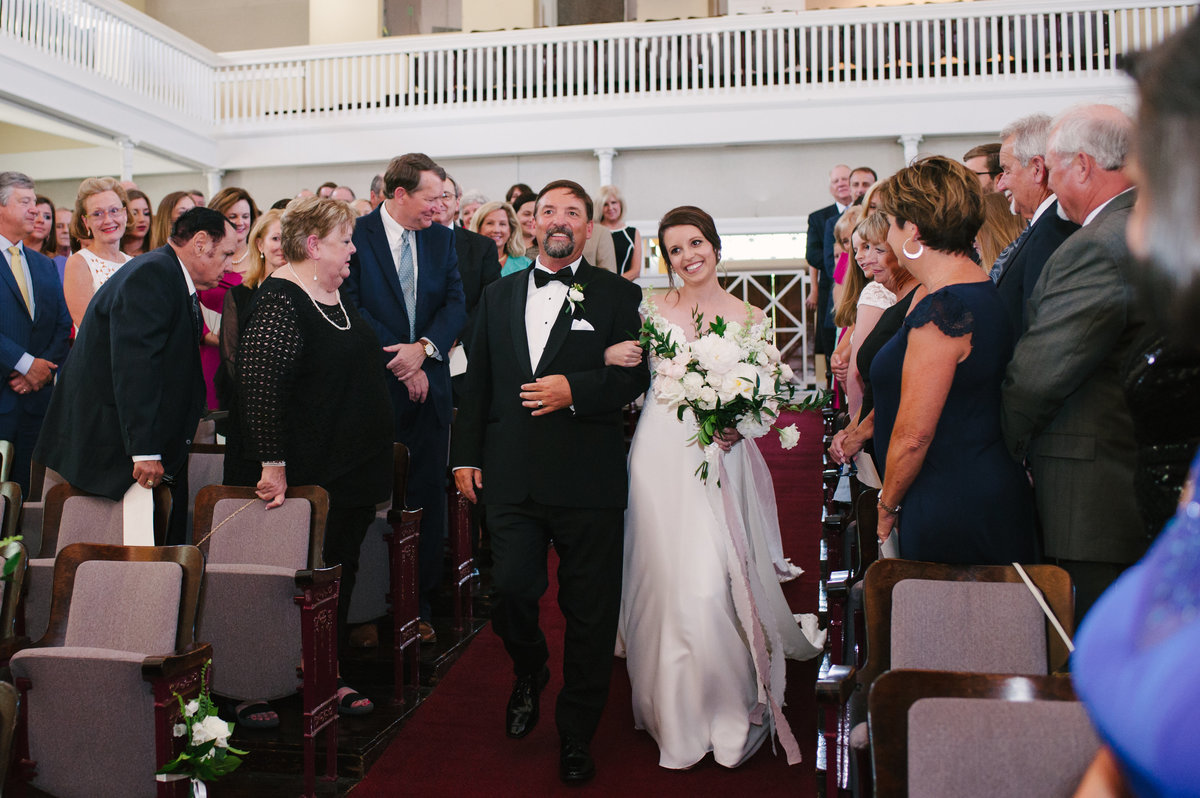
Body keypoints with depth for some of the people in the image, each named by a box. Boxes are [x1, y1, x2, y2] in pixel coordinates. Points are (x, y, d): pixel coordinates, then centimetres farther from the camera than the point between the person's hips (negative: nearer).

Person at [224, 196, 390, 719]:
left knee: (341, 573, 15)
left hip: (352, 473, 9)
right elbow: (259, 385, -24)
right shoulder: (280, 300, -16)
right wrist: (272, 466, -26)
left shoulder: (335, 294, 12)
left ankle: (330, 676, 29)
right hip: (305, 475, -8)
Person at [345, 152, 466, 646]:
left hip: (428, 386, 4)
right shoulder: (355, 235, -3)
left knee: (428, 496, 7)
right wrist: (398, 359, -13)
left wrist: (423, 348, -14)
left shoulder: (441, 239, 10)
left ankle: (422, 607, 18)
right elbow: (352, 308, -10)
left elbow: (456, 304, 3)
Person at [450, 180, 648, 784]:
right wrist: (466, 455, 10)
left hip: (587, 479, -2)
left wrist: (574, 389, -16)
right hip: (511, 478, 3)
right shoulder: (499, 295, 16)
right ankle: (529, 673, 34)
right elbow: (477, 381, 15)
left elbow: (636, 375, -1)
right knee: (510, 591, -2)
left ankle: (576, 738, 24)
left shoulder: (617, 295, 5)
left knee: (589, 614, 5)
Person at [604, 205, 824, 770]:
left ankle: (730, 706, 17)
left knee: (716, 580, -6)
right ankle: (676, 710, 25)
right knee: (668, 579, 4)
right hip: (662, 456, 1)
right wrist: (610, 356, -13)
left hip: (720, 458, -1)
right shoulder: (653, 311, 5)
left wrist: (738, 424, -12)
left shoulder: (749, 318, 5)